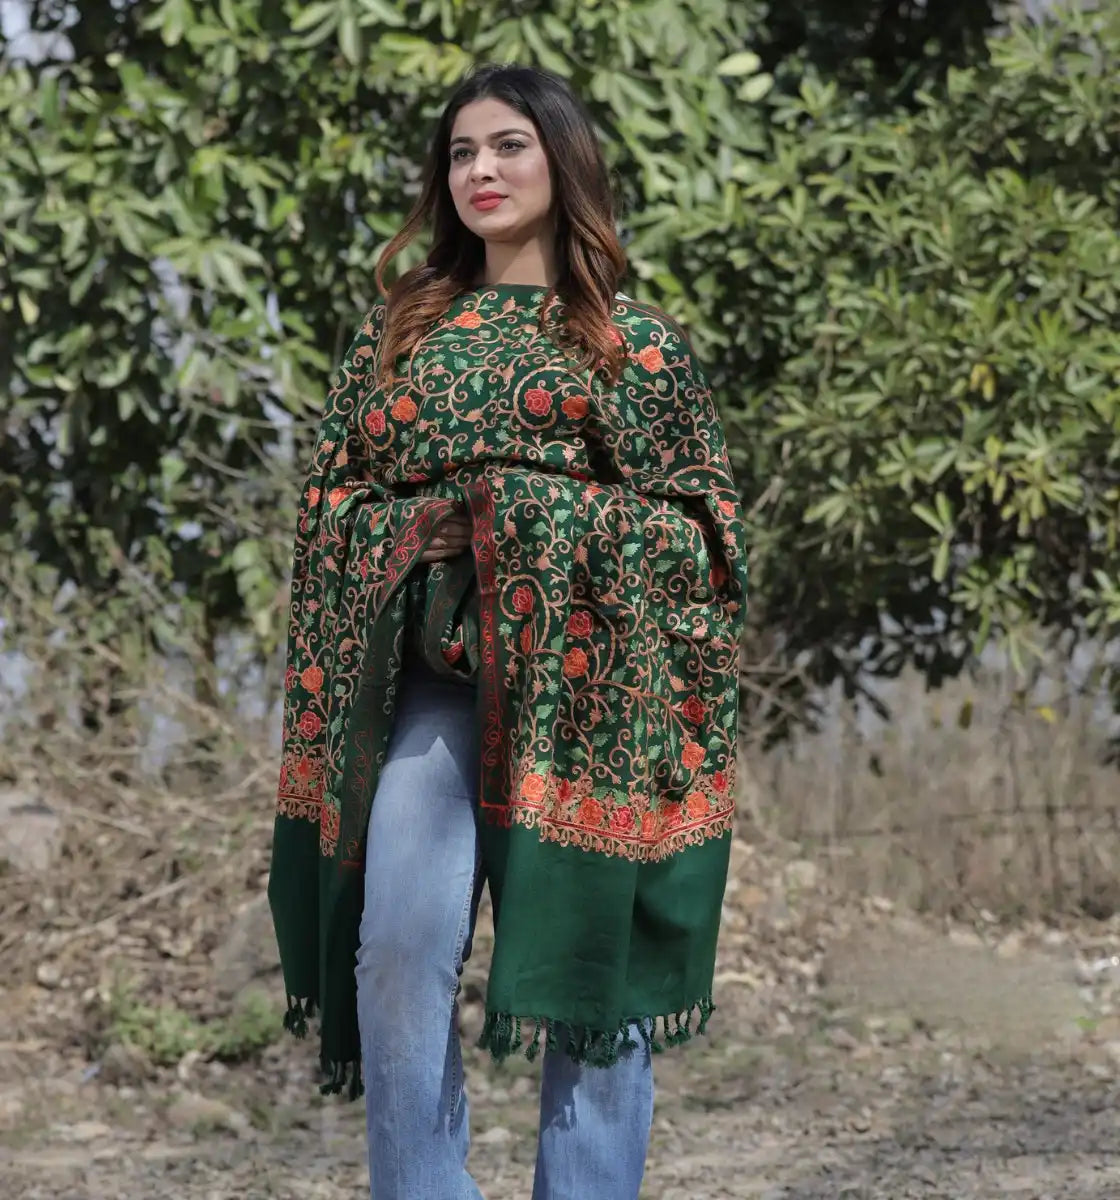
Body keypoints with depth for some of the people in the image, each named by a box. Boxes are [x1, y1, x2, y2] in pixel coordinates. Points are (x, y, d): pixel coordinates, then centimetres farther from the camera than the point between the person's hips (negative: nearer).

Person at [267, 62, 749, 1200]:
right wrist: (415, 530, -5)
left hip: (588, 675, -1)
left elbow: (700, 519, 5)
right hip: (434, 669, 1)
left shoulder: (640, 342, 9)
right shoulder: (398, 329, 14)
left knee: (589, 951, 0)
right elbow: (332, 498, 14)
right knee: (401, 938, -14)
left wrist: (566, 524, -9)